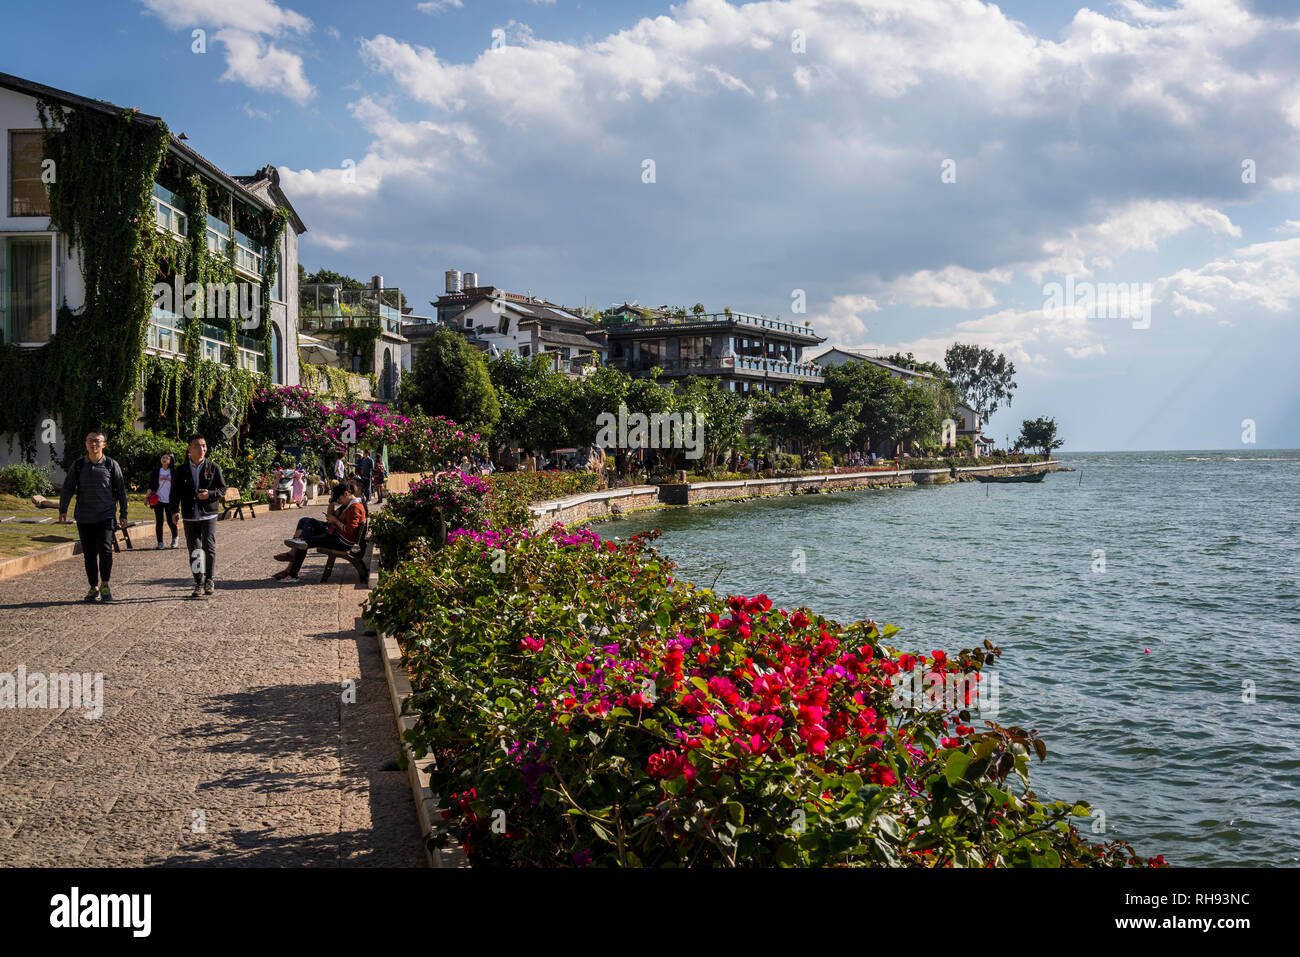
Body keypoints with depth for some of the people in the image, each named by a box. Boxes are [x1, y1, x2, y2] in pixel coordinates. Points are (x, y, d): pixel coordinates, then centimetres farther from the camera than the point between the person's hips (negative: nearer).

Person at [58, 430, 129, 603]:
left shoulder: (111, 465, 2)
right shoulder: (78, 465, 6)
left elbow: (121, 490, 7)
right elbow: (67, 488, 6)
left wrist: (124, 514, 6)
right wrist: (62, 511, -5)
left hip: (105, 516, -2)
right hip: (83, 518, 2)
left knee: (105, 549, -15)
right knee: (89, 554, 6)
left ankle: (105, 585, 1)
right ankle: (94, 588, 17)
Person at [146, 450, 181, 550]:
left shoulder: (174, 472, 3)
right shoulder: (155, 471, 6)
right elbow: (151, 486, 8)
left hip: (170, 501, -1)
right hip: (158, 500, 1)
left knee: (171, 521, -2)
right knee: (159, 522, -1)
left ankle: (174, 539, 23)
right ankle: (160, 542, 9)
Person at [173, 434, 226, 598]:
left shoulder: (213, 467, 3)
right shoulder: (182, 470, 5)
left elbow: (222, 489, 6)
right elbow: (176, 492, 8)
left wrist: (210, 494, -13)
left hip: (208, 515, -2)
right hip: (189, 517, 2)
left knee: (209, 547, -10)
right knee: (194, 550, 4)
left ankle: (209, 580, 6)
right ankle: (199, 583, 11)